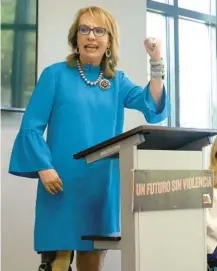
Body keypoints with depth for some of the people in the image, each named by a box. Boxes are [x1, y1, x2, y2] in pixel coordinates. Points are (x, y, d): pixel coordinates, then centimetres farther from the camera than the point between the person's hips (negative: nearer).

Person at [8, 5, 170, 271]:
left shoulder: (117, 81, 12)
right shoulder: (55, 74, 1)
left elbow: (154, 107, -3)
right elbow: (31, 127, -3)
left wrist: (156, 62, -13)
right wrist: (44, 168, -15)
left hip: (103, 184, 4)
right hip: (63, 183, -4)